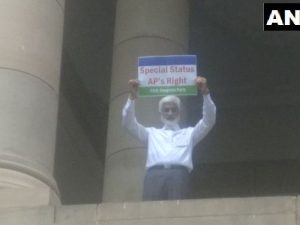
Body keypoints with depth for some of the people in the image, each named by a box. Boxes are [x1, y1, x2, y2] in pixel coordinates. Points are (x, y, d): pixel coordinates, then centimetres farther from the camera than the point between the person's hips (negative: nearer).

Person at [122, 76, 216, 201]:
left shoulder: (189, 133, 30)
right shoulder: (152, 133, 31)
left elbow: (209, 121, 18)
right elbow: (129, 123, 21)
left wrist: (205, 93, 5)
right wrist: (132, 96, 7)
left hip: (178, 175, 0)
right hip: (154, 175, 1)